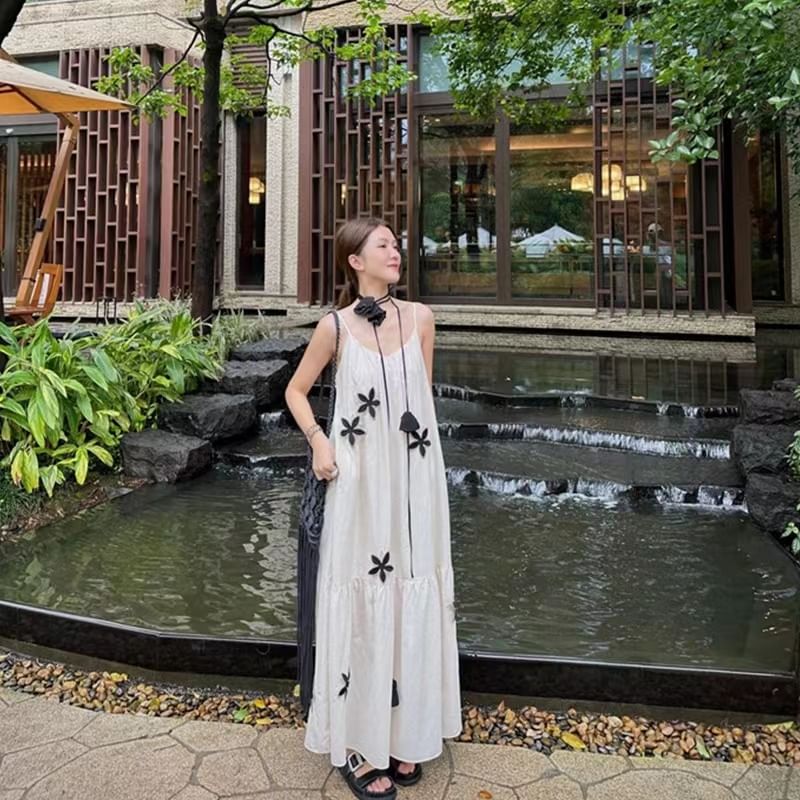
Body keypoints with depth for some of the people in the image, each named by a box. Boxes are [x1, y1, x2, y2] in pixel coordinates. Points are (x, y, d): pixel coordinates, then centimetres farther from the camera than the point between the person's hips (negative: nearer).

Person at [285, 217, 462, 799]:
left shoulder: (420, 318, 3)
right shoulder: (336, 326, -3)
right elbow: (296, 390, 8)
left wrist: (414, 433, 13)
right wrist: (319, 443, -5)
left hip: (415, 479, 3)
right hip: (362, 481, -2)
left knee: (414, 599, 10)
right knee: (363, 603, 4)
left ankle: (405, 734, 27)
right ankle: (359, 746, 19)